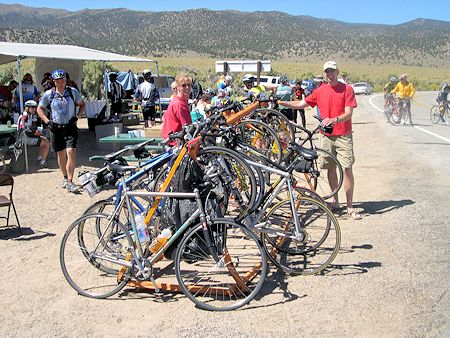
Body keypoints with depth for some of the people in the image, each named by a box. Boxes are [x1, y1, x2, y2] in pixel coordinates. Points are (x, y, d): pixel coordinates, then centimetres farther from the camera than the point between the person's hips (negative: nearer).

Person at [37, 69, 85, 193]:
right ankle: (65, 177, 30)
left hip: (70, 127, -1)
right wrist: (47, 121, -5)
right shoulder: (49, 94, -1)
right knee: (61, 154, 10)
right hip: (56, 127, 1)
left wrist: (76, 116, -5)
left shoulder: (73, 92, -1)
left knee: (71, 152, -15)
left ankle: (69, 181, -13)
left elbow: (82, 105, 11)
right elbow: (40, 109, 9)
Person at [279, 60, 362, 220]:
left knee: (347, 170, -6)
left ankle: (350, 207, 0)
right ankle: (335, 200, 25)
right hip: (326, 135, 4)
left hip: (343, 136, -3)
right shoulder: (320, 91, 7)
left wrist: (334, 120, -30)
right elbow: (301, 104, 11)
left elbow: (348, 113, -12)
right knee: (330, 168, 10)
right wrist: (280, 102, 5)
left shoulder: (347, 89, -4)